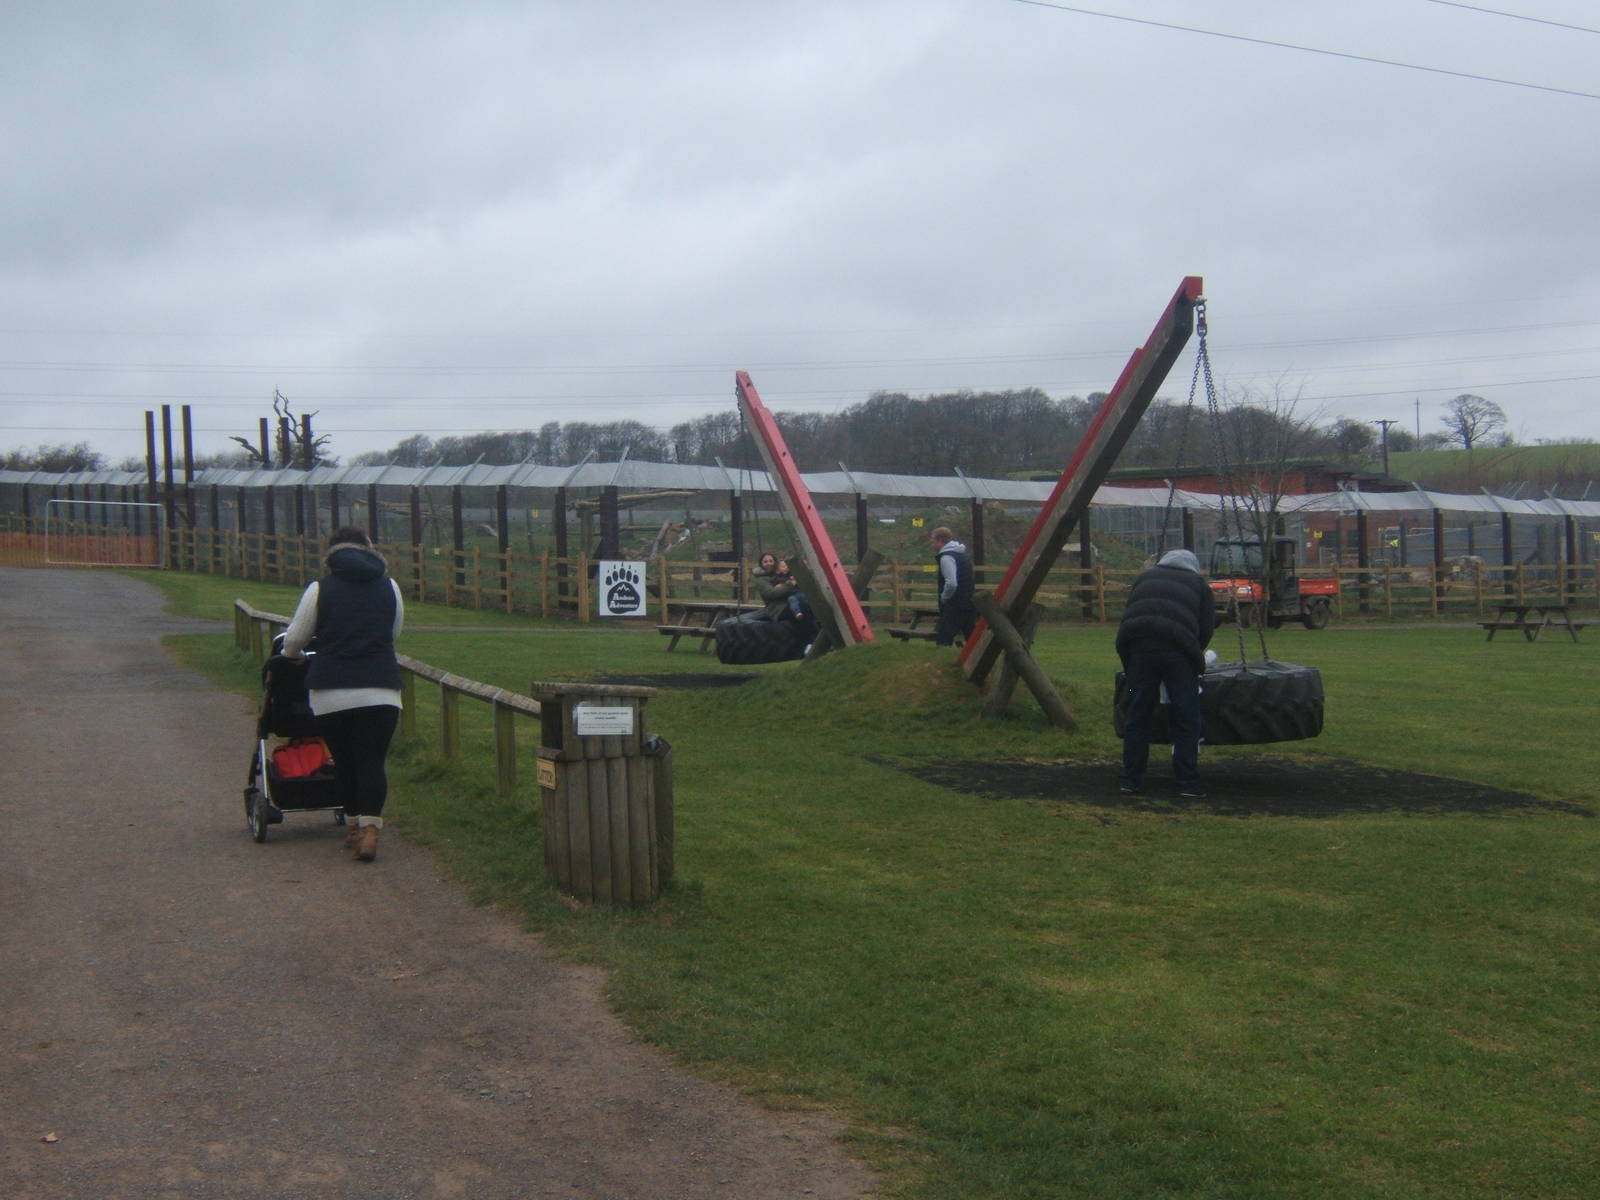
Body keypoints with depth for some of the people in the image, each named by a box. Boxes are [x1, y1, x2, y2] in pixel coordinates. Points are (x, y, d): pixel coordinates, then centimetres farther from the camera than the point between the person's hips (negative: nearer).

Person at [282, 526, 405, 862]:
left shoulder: (320, 589, 2)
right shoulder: (389, 587, 9)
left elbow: (293, 640, 8)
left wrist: (292, 654, 31)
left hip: (330, 692, -1)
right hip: (381, 690, 1)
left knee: (344, 762, 11)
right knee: (372, 761, -1)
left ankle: (354, 826, 19)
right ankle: (369, 827, -16)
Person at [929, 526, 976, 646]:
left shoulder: (946, 557, -14)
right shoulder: (963, 554, 15)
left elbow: (951, 584, -25)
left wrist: (944, 598, -10)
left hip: (954, 608, -9)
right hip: (970, 604, 9)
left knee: (942, 641, -7)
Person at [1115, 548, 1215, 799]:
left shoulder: (1145, 578, 30)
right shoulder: (1198, 583, 24)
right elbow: (1206, 628, 17)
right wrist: (1195, 658, 31)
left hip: (1137, 646, 3)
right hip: (1178, 649, -2)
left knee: (1137, 715, 10)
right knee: (1185, 719, 4)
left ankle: (1129, 780, 15)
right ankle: (1188, 784, 4)